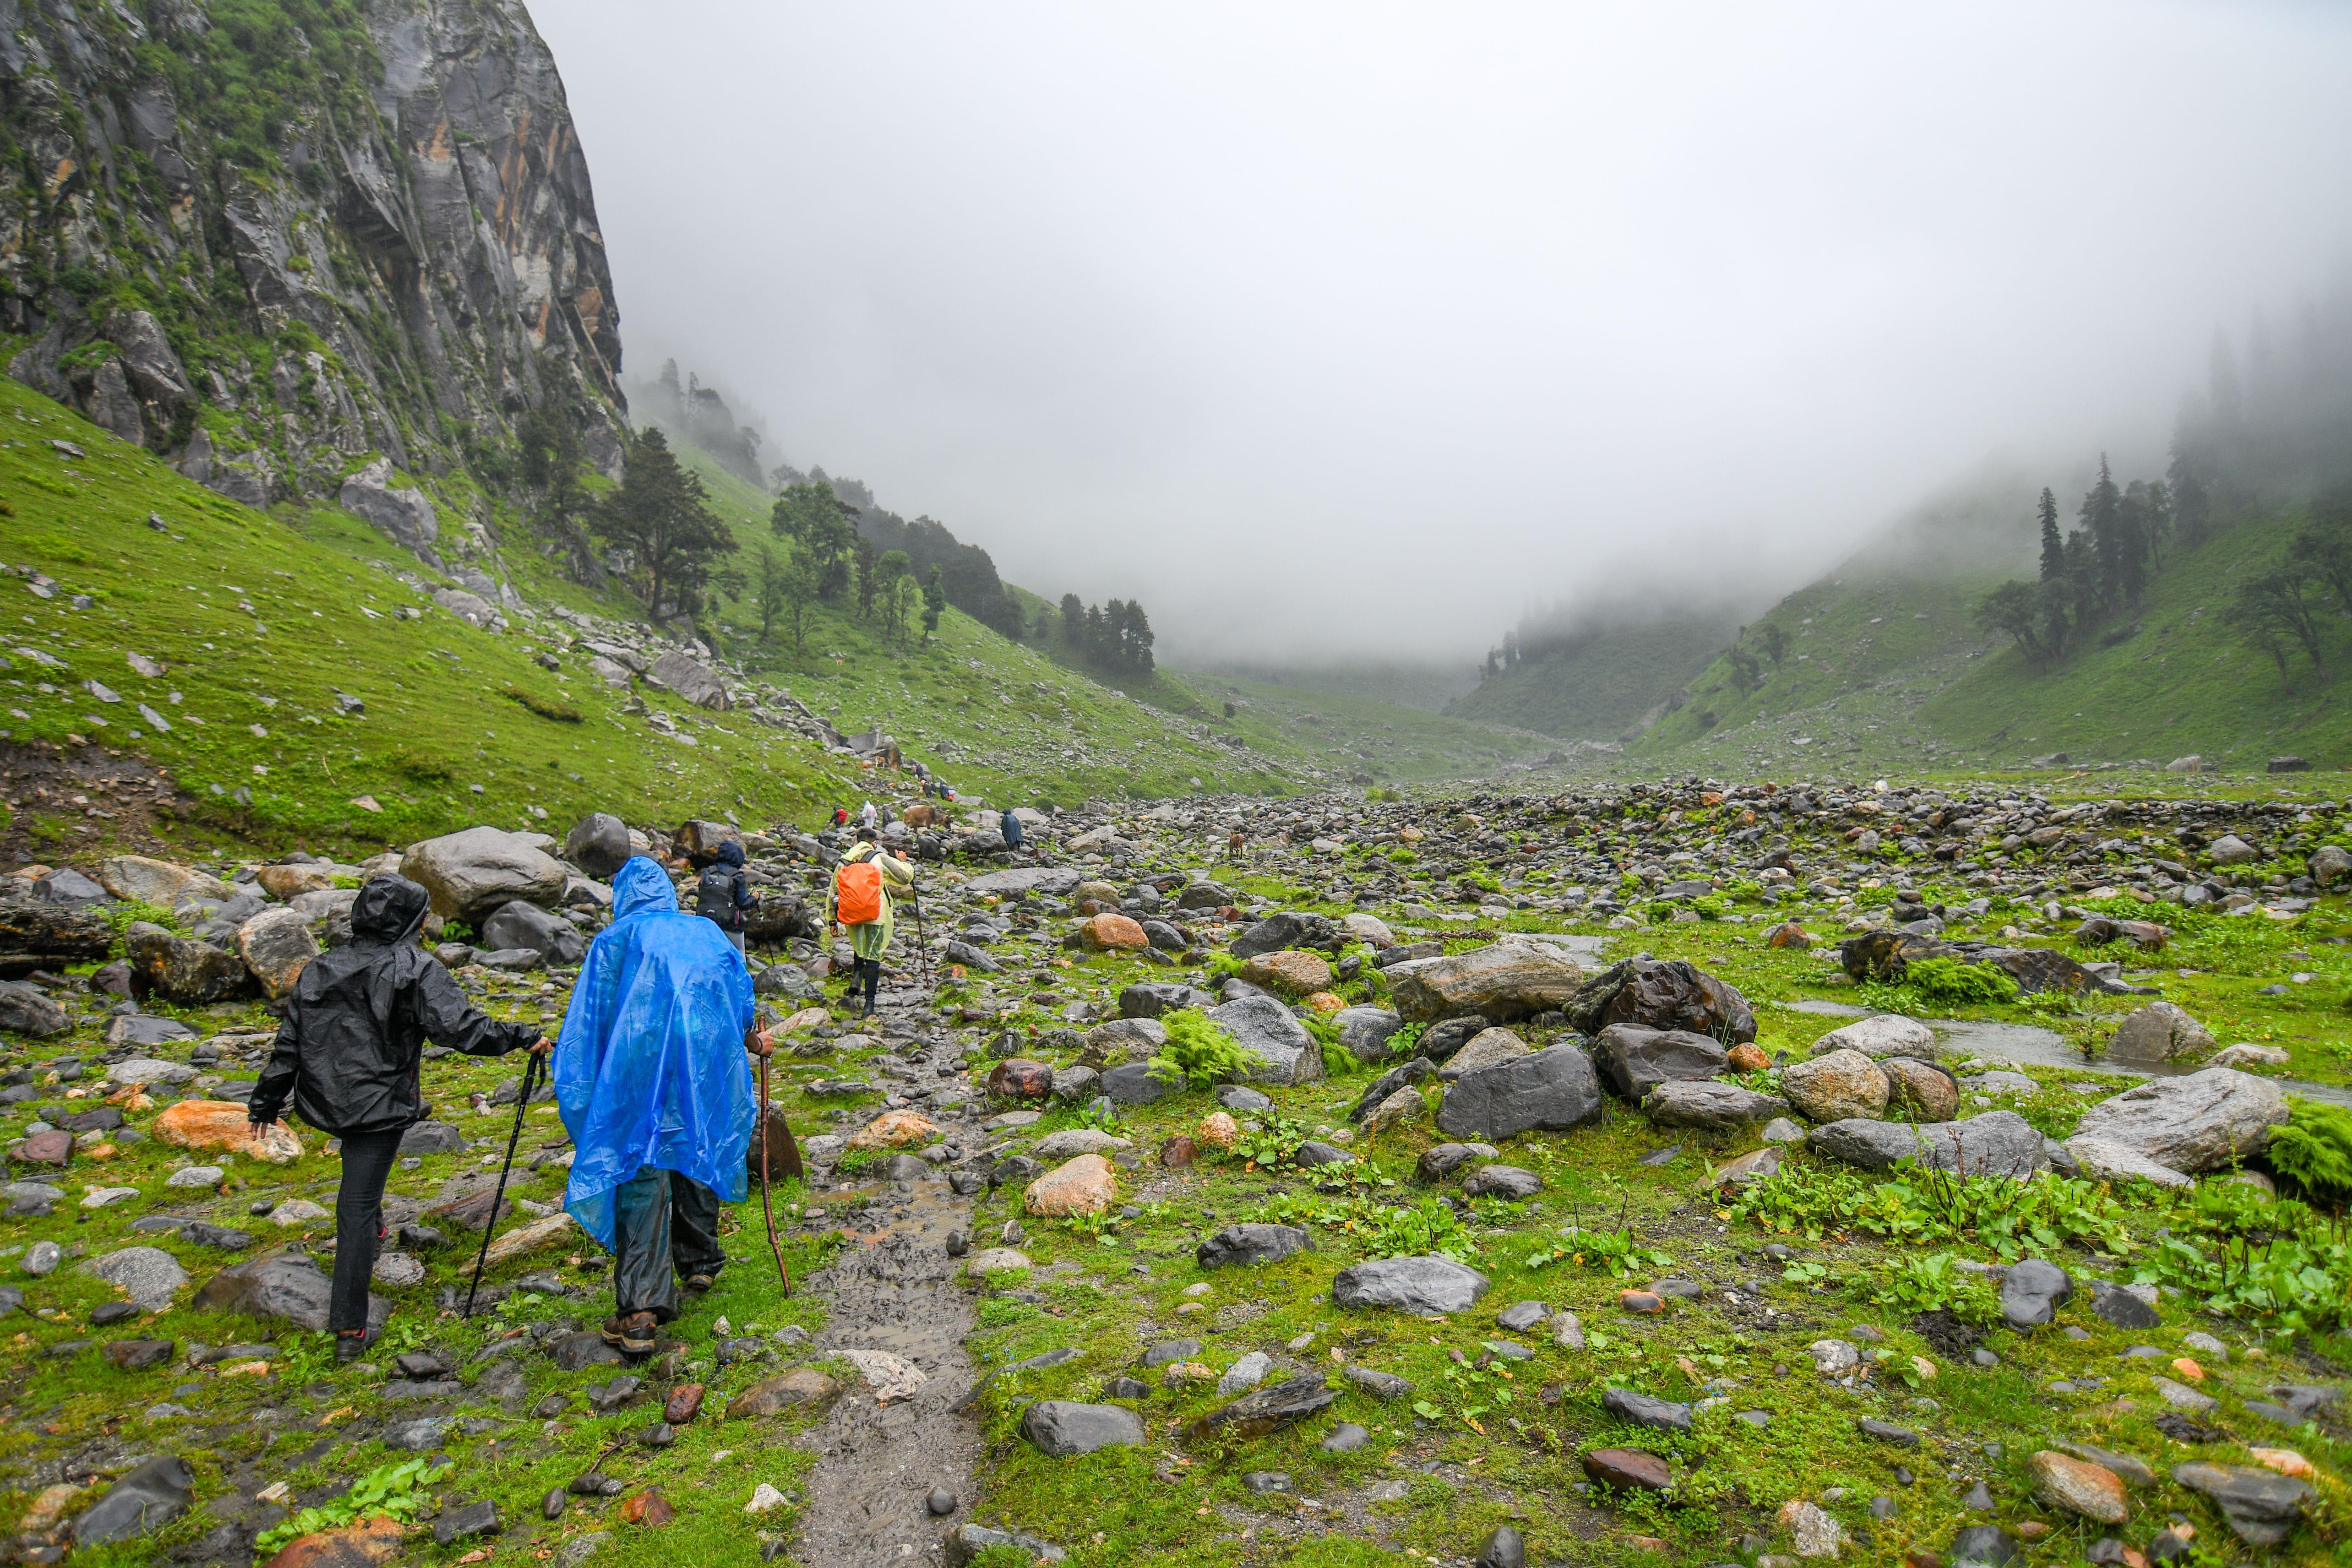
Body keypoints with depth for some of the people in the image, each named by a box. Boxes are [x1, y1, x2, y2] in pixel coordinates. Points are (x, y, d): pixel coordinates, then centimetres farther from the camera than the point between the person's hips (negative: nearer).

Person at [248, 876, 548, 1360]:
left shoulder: (322, 967, 6)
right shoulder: (416, 969, -13)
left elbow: (290, 1040, 11)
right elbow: (460, 1027, -21)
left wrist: (266, 1102, 20)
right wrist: (522, 1037, -10)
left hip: (326, 1099, 6)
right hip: (380, 1106, -6)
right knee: (358, 1206, -2)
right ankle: (350, 1329, 4)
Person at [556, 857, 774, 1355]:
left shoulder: (615, 939, 6)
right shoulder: (705, 931, 15)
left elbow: (590, 1021, 2)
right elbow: (739, 996, 20)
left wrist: (577, 1087, 7)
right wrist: (752, 1042, 35)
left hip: (641, 1069, -4)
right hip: (706, 1068, 4)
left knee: (640, 1179, -5)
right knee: (698, 1157, 21)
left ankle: (639, 1312, -11)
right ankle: (700, 1261, 38)